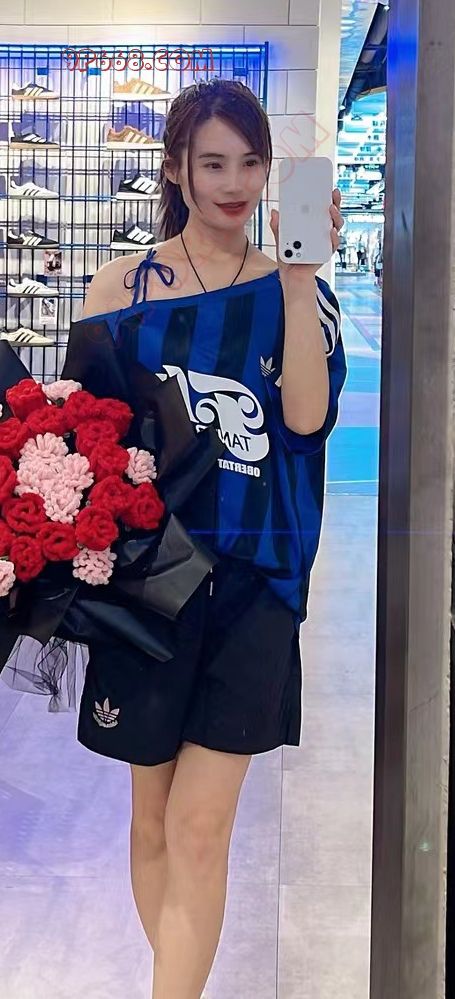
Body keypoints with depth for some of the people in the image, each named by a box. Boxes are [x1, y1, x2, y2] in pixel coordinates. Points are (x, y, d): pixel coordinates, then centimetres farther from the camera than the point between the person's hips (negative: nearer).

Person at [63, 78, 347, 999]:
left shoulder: (296, 289, 3)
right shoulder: (122, 287, 2)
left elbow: (307, 417, -12)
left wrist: (296, 276, -15)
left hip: (254, 583, 0)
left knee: (200, 827, -3)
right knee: (154, 819, 11)